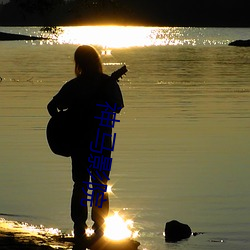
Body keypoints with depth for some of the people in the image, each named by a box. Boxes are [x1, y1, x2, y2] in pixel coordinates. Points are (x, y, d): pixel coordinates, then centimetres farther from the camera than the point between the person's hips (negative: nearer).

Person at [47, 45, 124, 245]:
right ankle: (99, 229, 8)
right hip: (101, 143, -1)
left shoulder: (73, 86, -4)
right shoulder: (108, 83, -6)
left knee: (80, 185, 9)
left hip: (79, 143, 1)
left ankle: (79, 230, 3)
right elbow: (118, 107, 0)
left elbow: (53, 106, -8)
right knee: (100, 186, 10)